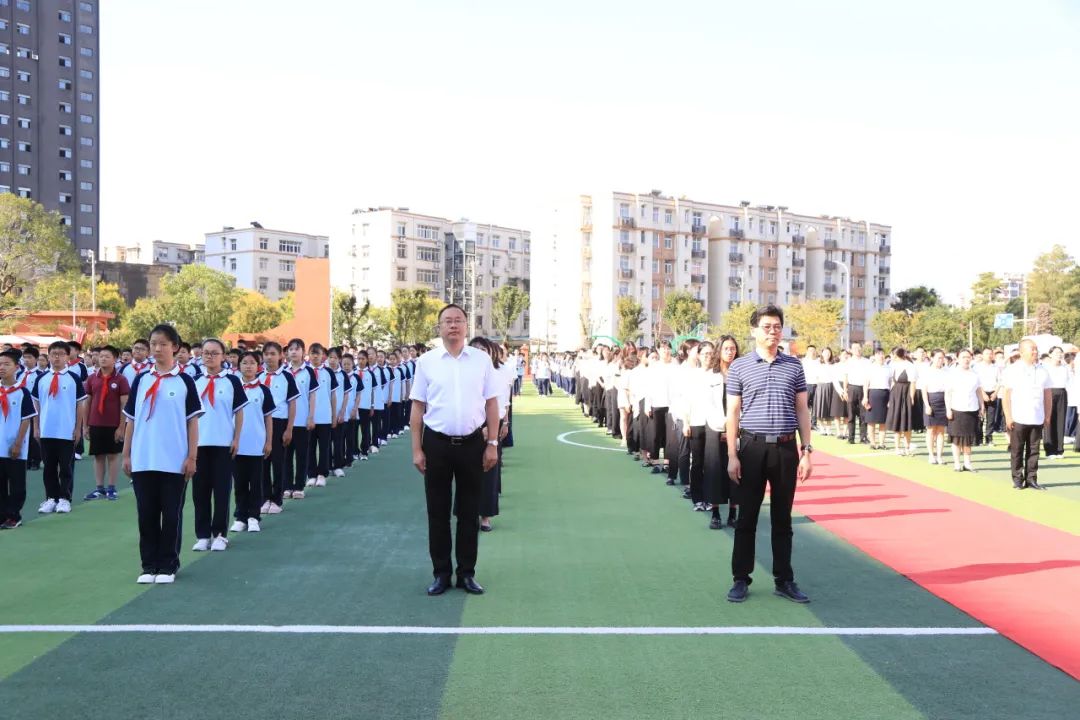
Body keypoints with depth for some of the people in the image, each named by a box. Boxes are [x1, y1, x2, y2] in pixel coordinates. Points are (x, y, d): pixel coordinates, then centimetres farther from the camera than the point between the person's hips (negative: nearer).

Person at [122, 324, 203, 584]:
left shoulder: (184, 381, -1)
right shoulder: (141, 380, 7)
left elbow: (193, 421, -1)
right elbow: (131, 420, 10)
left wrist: (192, 457, -6)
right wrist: (127, 455, 6)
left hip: (174, 461, -3)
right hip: (143, 461, 3)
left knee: (171, 515, 4)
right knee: (146, 514, 8)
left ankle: (168, 566, 14)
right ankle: (149, 565, 18)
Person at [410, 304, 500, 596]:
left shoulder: (482, 359, 2)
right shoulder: (426, 361, 0)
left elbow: (492, 404, 4)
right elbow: (418, 407, 2)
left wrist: (492, 444, -1)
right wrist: (417, 449, -2)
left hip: (472, 443, 0)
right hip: (436, 443, 0)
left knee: (469, 512, 9)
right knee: (437, 512, 8)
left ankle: (467, 573, 20)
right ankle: (441, 573, 19)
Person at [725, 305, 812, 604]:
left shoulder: (794, 366, 7)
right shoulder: (739, 366, 1)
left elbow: (802, 411, 9)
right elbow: (733, 412, 1)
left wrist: (806, 451, 3)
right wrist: (732, 455, -5)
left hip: (786, 448, 2)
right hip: (752, 447, -2)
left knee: (782, 518, 9)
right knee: (747, 517, 4)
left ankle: (784, 580, 18)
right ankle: (741, 579, 13)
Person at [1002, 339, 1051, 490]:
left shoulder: (1043, 371, 10)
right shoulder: (1013, 370, -1)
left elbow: (1047, 395, 13)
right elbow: (1006, 395, -4)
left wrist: (1047, 416, 10)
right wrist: (1008, 417, -8)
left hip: (1037, 420, 3)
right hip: (1018, 419, -3)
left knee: (1033, 450, 4)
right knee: (1017, 451, 3)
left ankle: (1031, 479, 10)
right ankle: (1017, 479, 11)